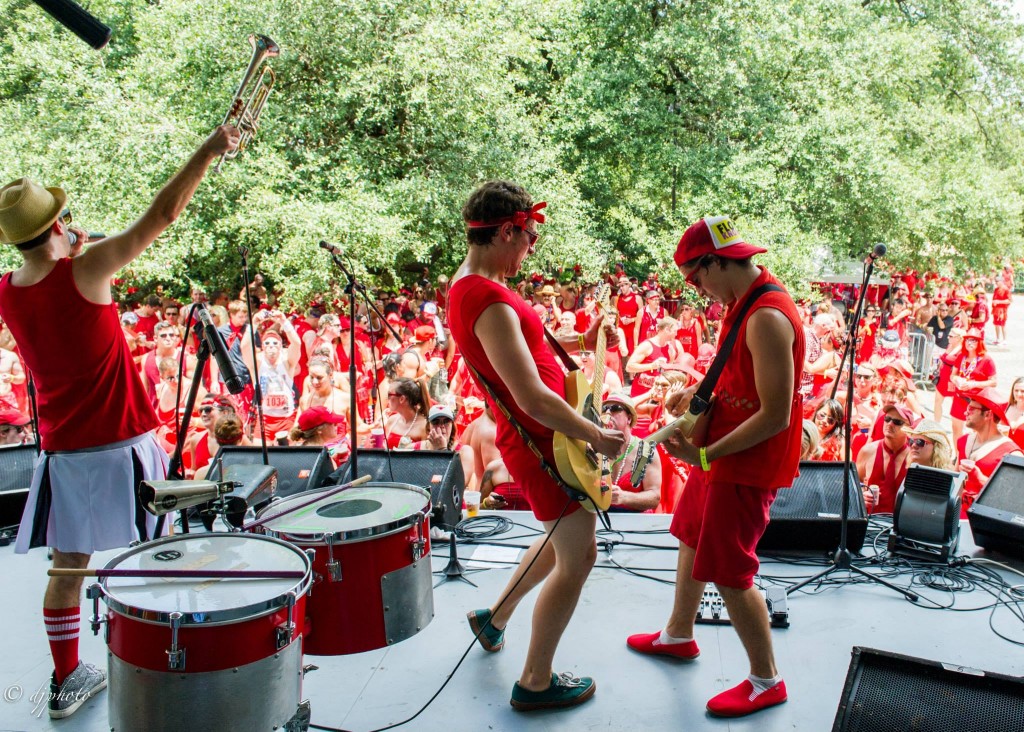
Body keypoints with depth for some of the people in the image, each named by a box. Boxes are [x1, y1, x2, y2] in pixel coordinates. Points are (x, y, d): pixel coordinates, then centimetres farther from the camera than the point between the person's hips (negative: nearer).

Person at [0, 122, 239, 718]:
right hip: (121, 445, -5)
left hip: (61, 448, 5)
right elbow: (161, 216, -16)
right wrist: (208, 152, -11)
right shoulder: (84, 272, -16)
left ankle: (68, 679, 28)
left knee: (67, 566, 15)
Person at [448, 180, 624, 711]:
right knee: (578, 557, 3)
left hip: (533, 436, 10)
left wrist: (578, 342, 11)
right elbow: (533, 398, -29)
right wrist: (597, 437, -18)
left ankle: (494, 617, 41)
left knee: (564, 539, 25)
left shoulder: (465, 285, 6)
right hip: (542, 442, -10)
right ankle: (535, 683, 17)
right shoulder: (489, 300, -27)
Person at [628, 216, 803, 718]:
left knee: (728, 573, -1)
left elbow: (775, 416, -28)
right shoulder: (746, 301, 5)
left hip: (747, 463, -10)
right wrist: (701, 393, 3)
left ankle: (766, 681, 18)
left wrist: (706, 454, -23)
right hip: (722, 449, 10)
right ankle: (678, 635, 44)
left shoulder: (767, 318, -27)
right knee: (691, 536, 23)